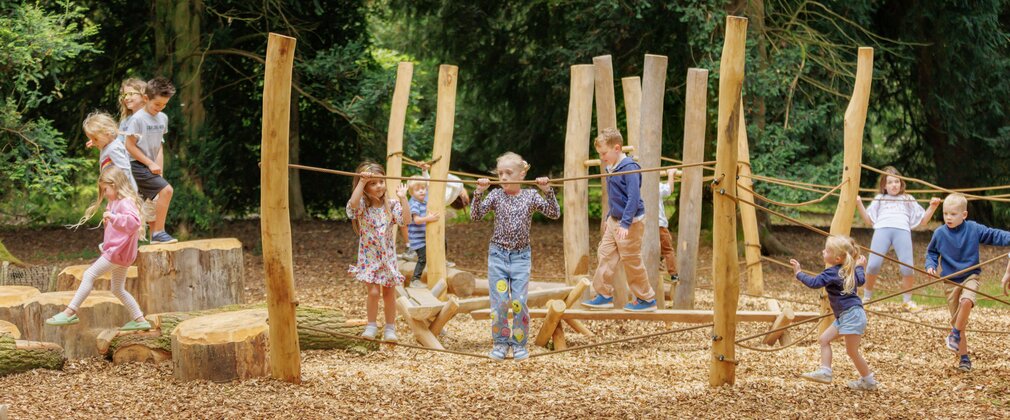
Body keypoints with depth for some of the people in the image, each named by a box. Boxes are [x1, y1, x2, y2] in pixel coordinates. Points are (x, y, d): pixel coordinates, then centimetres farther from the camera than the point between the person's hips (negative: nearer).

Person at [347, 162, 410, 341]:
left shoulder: (391, 205, -2)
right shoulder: (362, 205, -8)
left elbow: (405, 220, -14)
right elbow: (352, 204, -32)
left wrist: (402, 198, -20)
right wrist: (361, 182, -34)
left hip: (388, 256, 2)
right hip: (369, 257, -2)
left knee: (389, 293, 6)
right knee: (373, 291, -13)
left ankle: (390, 328, 19)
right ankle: (371, 326, 5)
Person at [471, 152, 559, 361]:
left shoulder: (530, 196, -1)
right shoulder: (495, 195, -1)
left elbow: (554, 214, -7)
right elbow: (475, 216, -8)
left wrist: (547, 191, -19)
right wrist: (479, 193, -21)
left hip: (521, 256, 0)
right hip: (498, 255, 0)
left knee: (519, 302, -4)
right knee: (499, 301, -1)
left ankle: (519, 343, 10)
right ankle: (500, 343, 12)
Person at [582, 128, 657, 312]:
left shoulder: (629, 167, -19)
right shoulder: (611, 168, 8)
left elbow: (634, 198, -24)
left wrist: (625, 224, -26)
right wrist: (609, 217, 23)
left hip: (630, 223, -9)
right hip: (614, 220, 9)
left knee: (632, 262, -1)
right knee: (604, 254, 7)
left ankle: (647, 300, 10)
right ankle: (604, 296, 13)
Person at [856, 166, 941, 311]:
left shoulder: (908, 200, 31)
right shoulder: (880, 199, 30)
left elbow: (922, 221, 26)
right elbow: (869, 220, 23)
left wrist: (933, 207, 13)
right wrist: (859, 204, 11)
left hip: (902, 230, 0)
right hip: (882, 229, 0)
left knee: (908, 267, -18)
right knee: (873, 265, -21)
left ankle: (907, 300, 1)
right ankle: (867, 297, 0)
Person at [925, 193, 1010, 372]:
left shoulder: (974, 229, -8)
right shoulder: (939, 233, -4)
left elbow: (994, 235, -6)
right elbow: (932, 253, 9)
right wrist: (931, 266, -10)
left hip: (970, 276, -2)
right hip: (950, 281, 2)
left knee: (966, 301, -33)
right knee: (957, 319, 4)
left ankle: (955, 334, -12)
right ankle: (964, 357, 15)